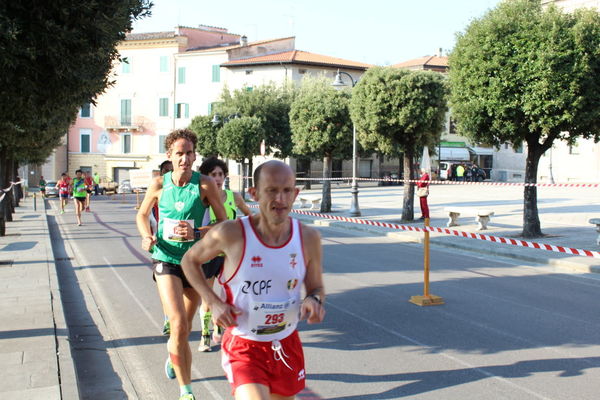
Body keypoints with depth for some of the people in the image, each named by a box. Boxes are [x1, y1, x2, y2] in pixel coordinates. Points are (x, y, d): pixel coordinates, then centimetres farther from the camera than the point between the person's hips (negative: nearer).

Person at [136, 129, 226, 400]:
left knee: (185, 327, 17)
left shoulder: (205, 184, -10)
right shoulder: (159, 184, -3)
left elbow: (224, 223, -8)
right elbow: (142, 214, 13)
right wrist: (147, 236, -7)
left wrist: (195, 233, -24)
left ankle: (172, 353, 52)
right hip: (166, 259, 0)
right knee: (179, 325, -16)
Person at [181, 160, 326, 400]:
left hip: (287, 345, 4)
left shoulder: (308, 238, -8)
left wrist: (314, 300, -18)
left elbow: (316, 288, 6)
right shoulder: (231, 234, -17)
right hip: (243, 347, -4)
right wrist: (213, 302, -12)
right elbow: (189, 260, 0)